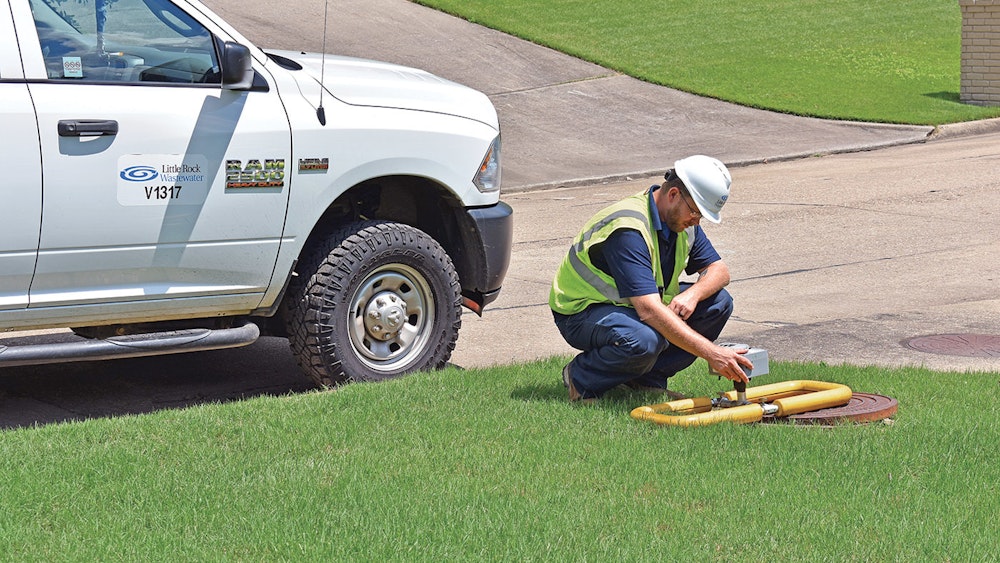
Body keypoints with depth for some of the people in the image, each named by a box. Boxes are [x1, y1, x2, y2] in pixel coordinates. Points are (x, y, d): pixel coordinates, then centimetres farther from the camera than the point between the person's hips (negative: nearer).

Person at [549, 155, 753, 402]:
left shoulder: (682, 218, -4)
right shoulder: (628, 229, -32)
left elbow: (719, 270, 3)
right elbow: (649, 311, -39)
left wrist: (693, 294, -22)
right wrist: (711, 353, -43)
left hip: (634, 305, 9)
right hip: (582, 311, -9)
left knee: (718, 302, -7)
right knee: (644, 341, -39)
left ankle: (647, 379, 2)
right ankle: (581, 379, -9)